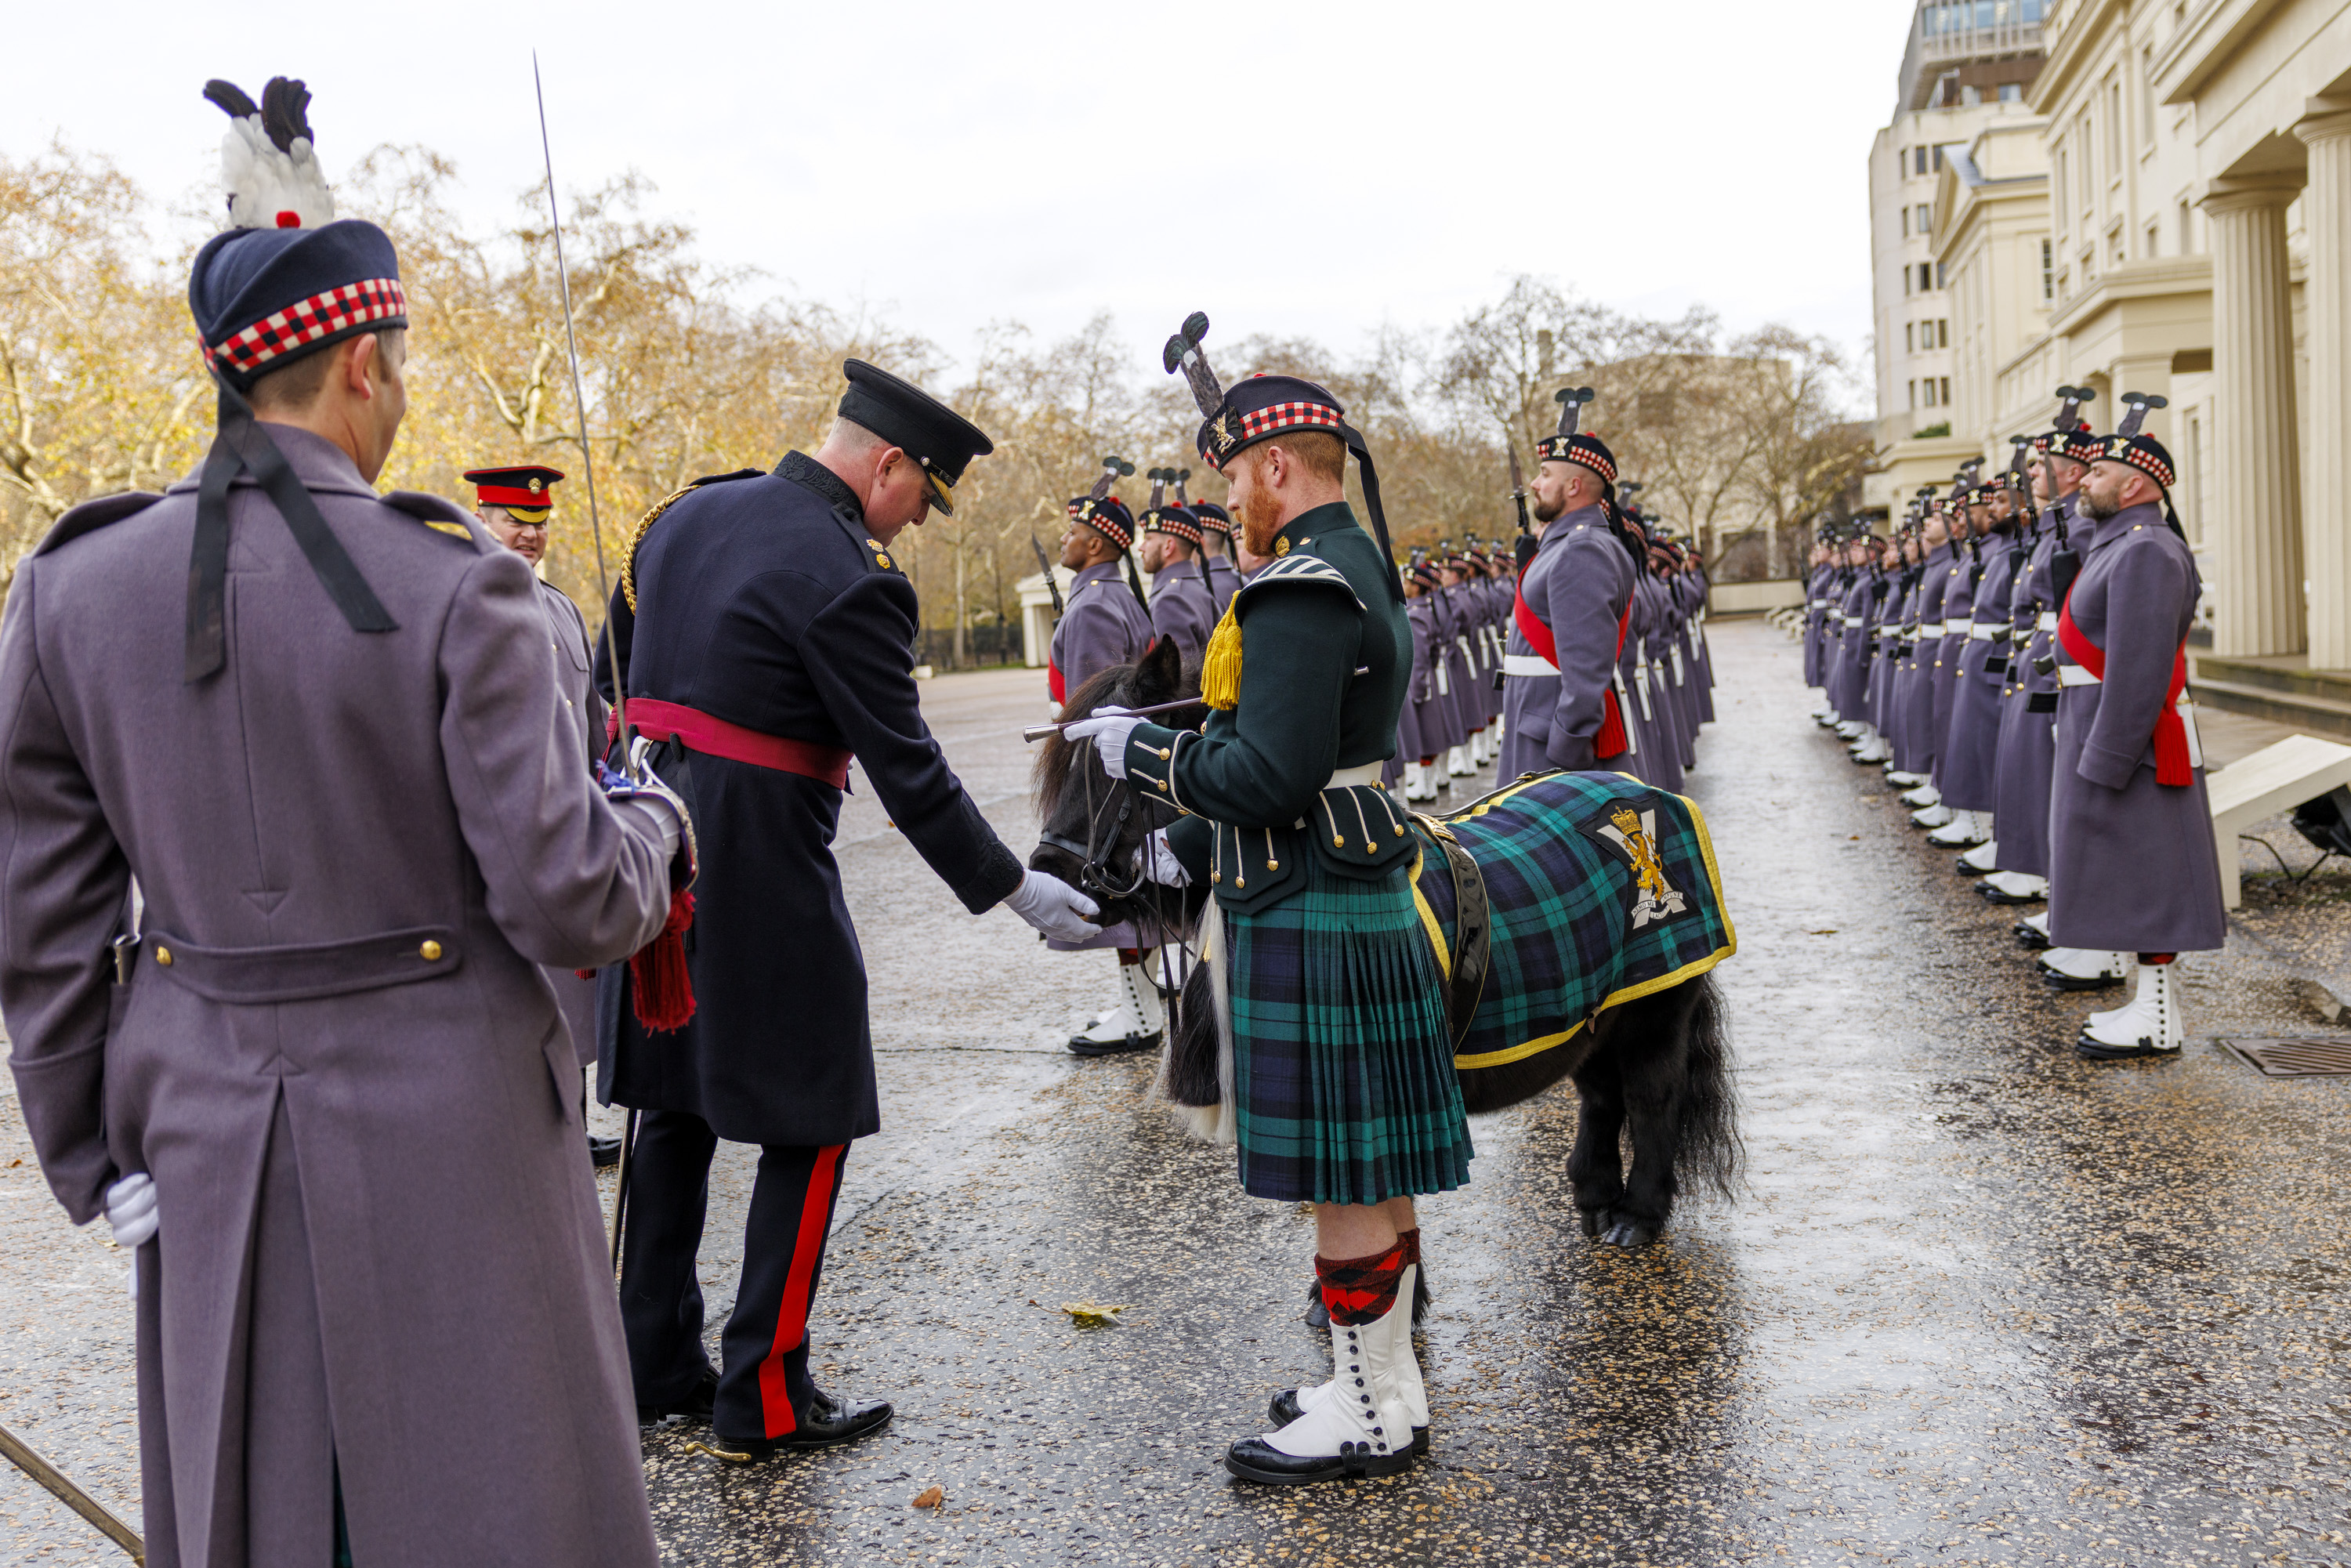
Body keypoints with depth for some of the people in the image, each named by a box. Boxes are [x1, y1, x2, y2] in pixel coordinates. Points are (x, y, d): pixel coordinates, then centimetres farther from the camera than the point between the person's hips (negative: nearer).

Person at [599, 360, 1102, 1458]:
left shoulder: (683, 513, 9)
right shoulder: (849, 578, -16)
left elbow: (615, 673, 16)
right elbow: (908, 773, -15)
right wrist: (1015, 889, -6)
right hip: (760, 881, -8)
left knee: (672, 1111, 17)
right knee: (810, 1126, 5)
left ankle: (653, 1366, 27)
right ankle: (764, 1397, 12)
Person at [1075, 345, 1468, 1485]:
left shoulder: (1301, 590, -18)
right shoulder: (1360, 568, 15)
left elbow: (1272, 779, -25)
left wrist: (1144, 750, -11)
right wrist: (1199, 842, 21)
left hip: (1310, 919, -10)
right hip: (1349, 896, 10)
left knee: (1340, 1172, 0)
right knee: (1361, 1161, 17)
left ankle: (1369, 1416, 13)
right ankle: (1385, 1380, 29)